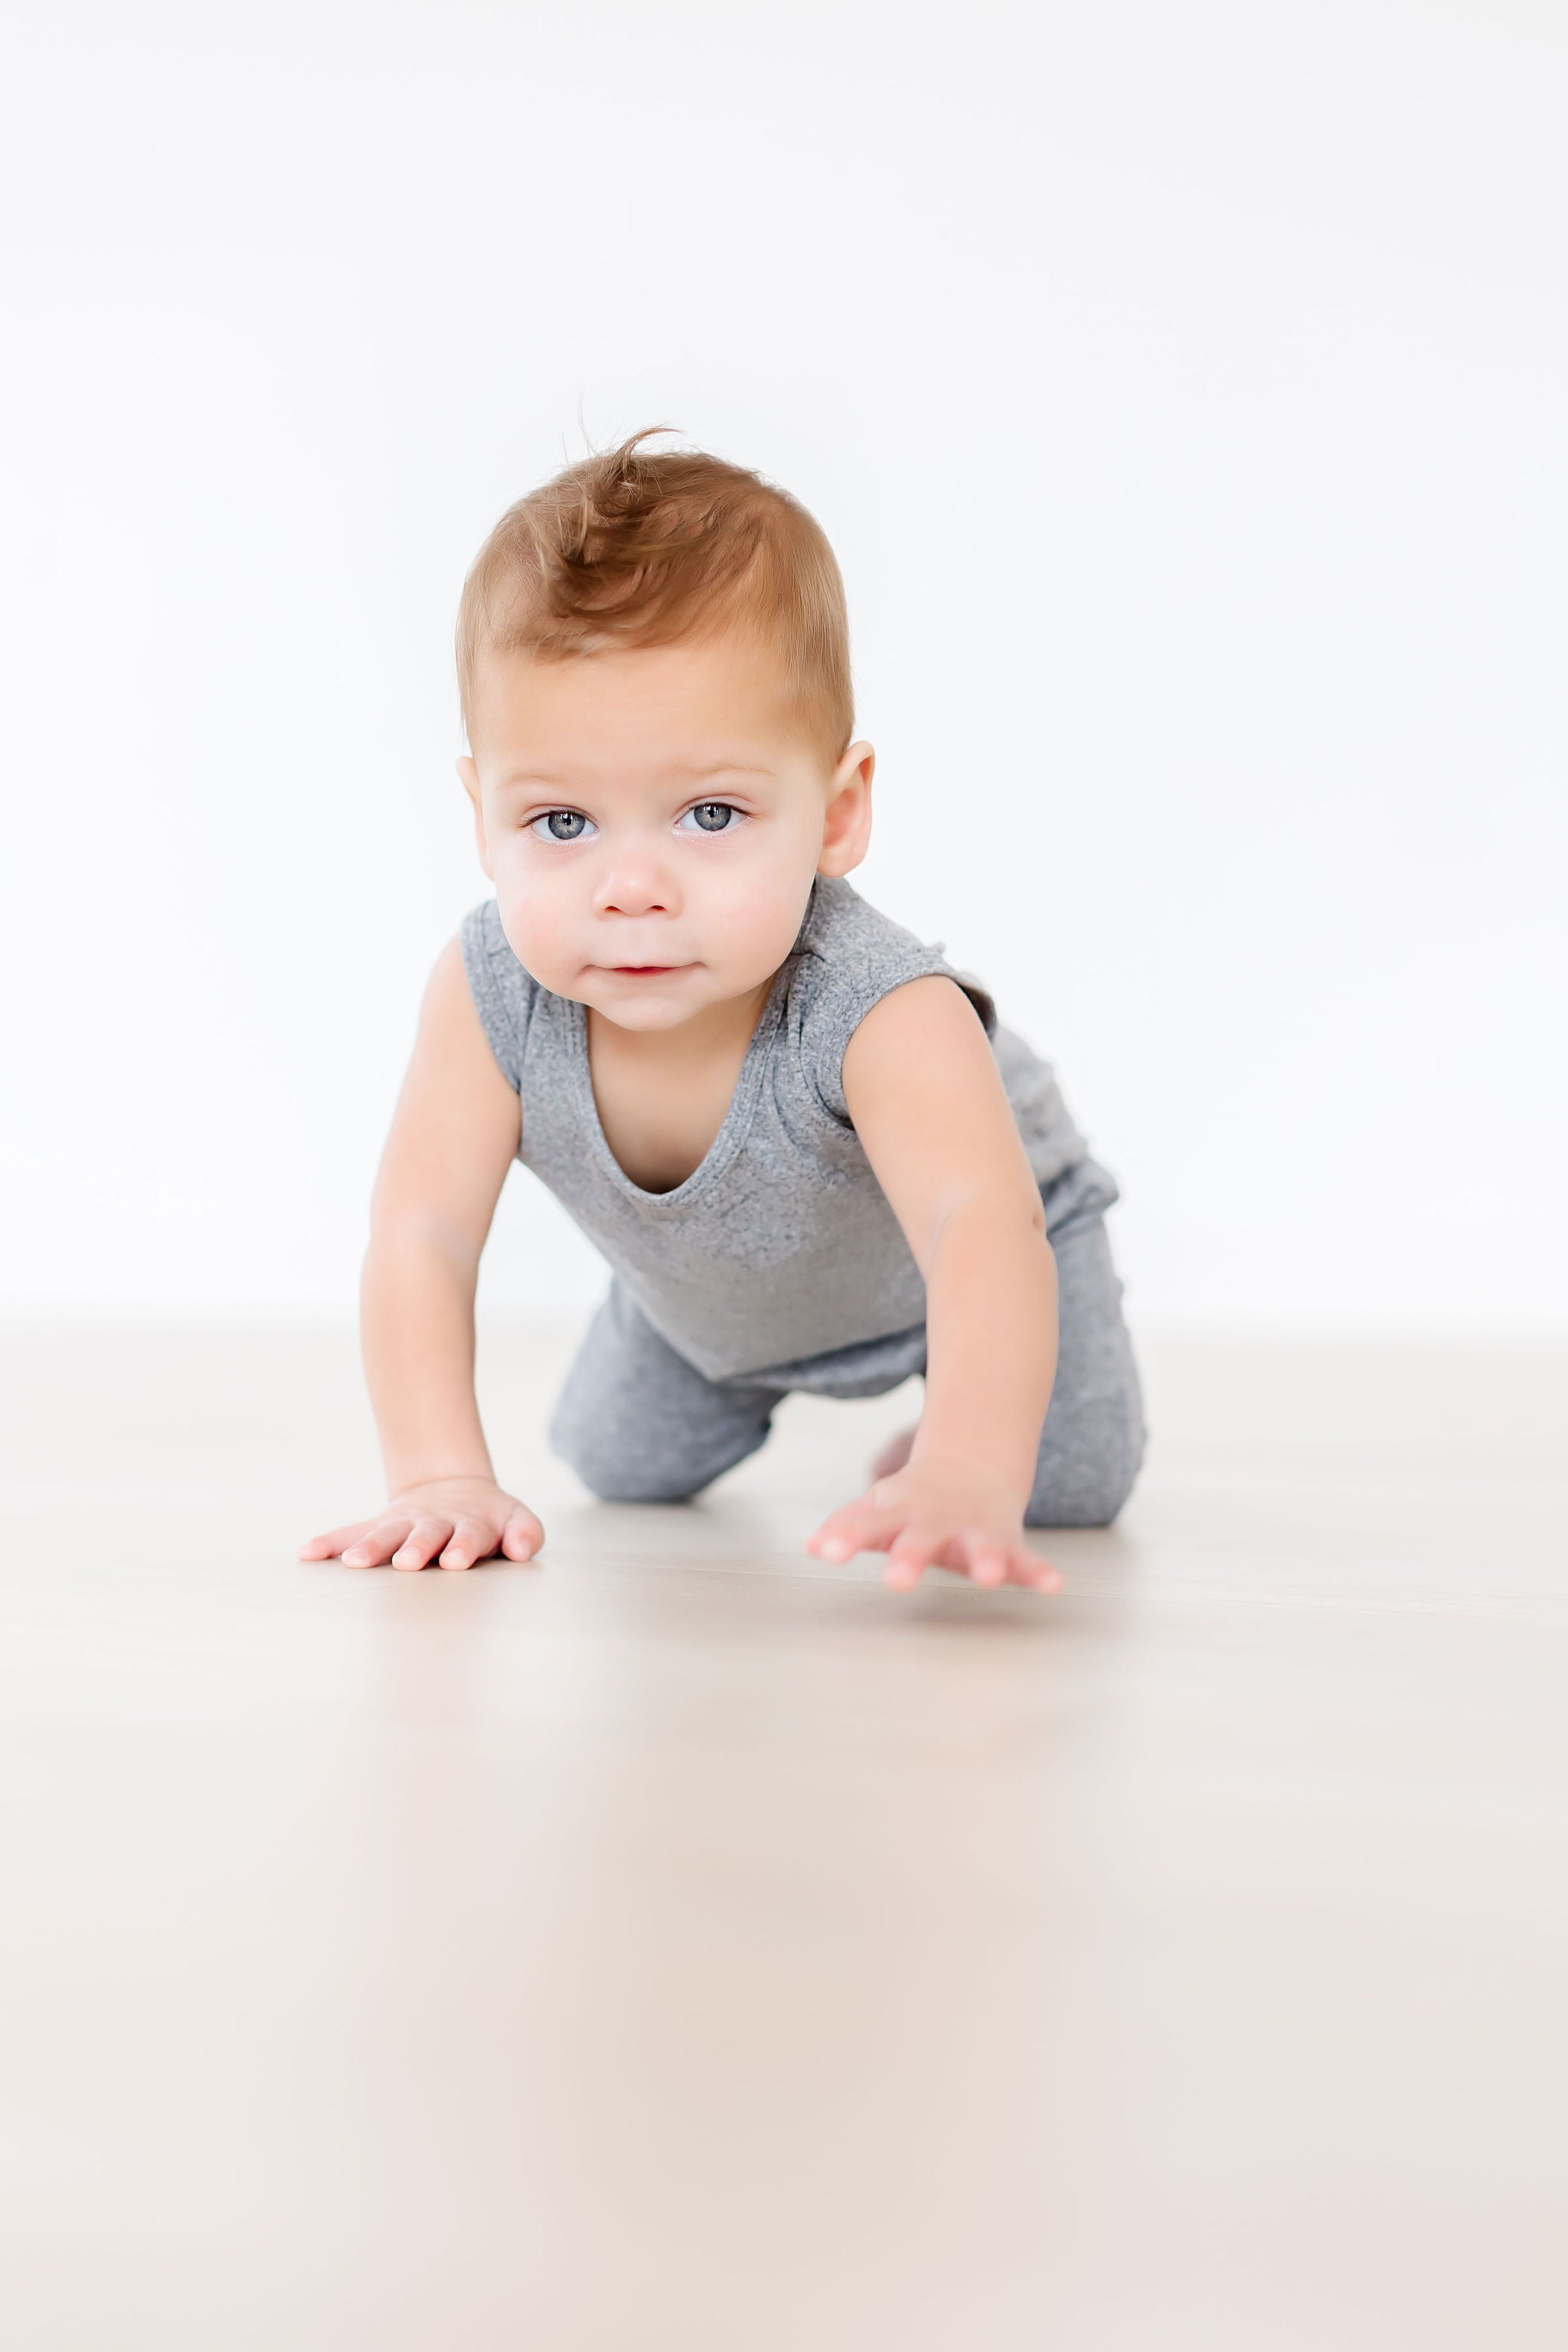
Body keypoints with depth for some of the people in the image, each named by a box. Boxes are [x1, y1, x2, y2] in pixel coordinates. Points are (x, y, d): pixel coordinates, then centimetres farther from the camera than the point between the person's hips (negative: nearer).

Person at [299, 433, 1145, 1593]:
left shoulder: (877, 1010, -49)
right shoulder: (492, 992, -36)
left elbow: (983, 1225, -64)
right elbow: (420, 1234, -35)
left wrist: (968, 1478, -82)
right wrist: (441, 1480, -47)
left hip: (938, 1258, -3)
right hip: (699, 1287, 4)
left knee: (1073, 1488, -13)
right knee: (623, 1470, 15)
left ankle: (933, 1427, 21)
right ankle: (748, 1385, 46)